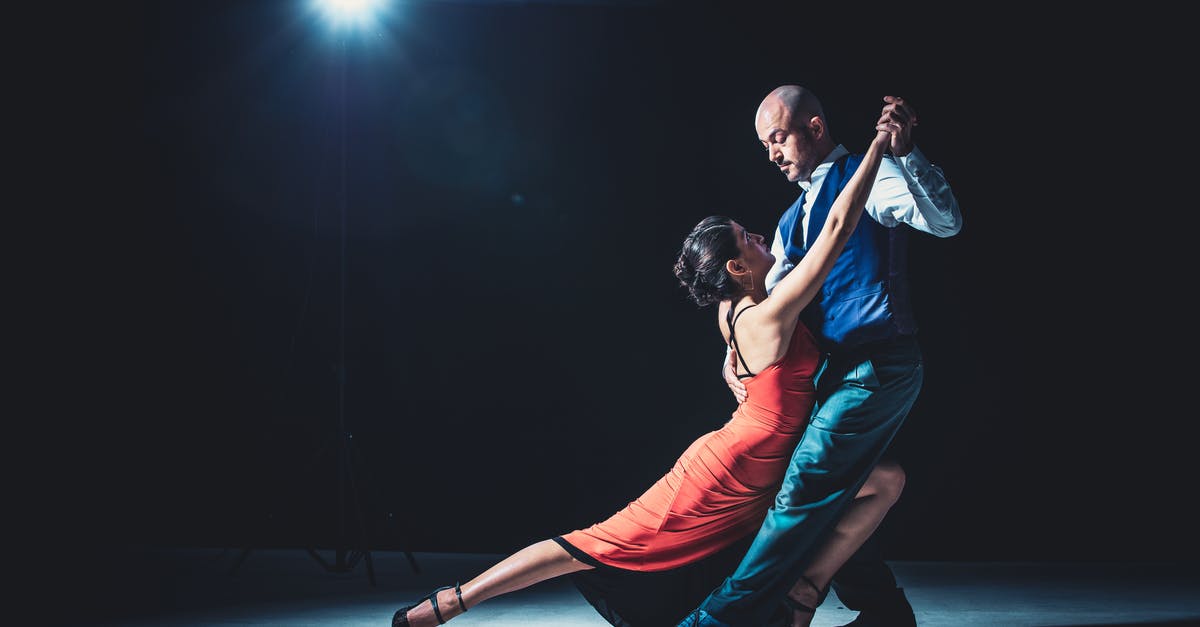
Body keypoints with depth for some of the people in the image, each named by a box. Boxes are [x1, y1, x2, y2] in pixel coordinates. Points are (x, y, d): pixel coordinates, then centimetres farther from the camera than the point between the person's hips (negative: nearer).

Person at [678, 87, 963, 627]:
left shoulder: (865, 177, -3)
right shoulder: (793, 220, 21)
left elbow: (945, 221, -19)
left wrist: (905, 153, -31)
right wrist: (734, 354, 2)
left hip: (878, 365, -9)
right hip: (834, 370, 9)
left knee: (804, 492, -12)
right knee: (829, 498, 12)